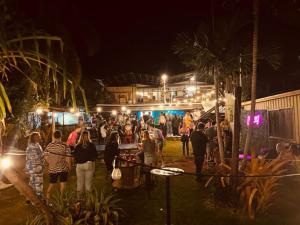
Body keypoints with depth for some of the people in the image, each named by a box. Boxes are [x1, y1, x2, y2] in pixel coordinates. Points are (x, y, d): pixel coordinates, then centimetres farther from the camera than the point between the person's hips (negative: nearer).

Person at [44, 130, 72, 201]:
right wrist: (69, 167, 2)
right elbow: (68, 158, -11)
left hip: (52, 168, 3)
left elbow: (46, 158, 2)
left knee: (52, 183, 17)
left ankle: (47, 198, 21)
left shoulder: (49, 146, -1)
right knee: (62, 183, 8)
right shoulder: (65, 146, -11)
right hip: (63, 168, -3)